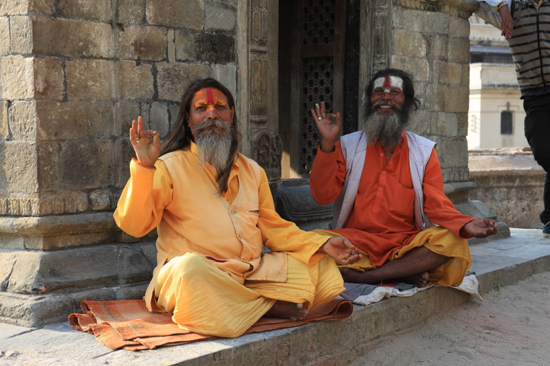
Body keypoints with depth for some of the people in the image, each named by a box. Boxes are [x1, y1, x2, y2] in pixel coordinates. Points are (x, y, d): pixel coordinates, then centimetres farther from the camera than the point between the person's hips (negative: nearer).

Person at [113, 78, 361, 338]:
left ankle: (245, 304, -20)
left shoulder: (252, 171, 18)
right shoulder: (169, 167, 0)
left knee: (322, 265, -4)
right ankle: (270, 305, -18)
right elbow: (134, 225, -11)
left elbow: (273, 227, 20)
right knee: (190, 268, -38)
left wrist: (323, 246, 6)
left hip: (253, 271, 5)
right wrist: (144, 168, -25)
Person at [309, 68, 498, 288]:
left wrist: (465, 225, -18)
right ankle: (404, 274, -23)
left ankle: (367, 276, -22)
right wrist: (327, 144, -10)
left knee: (451, 240, -28)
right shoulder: (347, 146, 10)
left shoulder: (424, 151, 11)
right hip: (356, 243, -1)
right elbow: (323, 196, -1)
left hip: (406, 244, 1)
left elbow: (436, 205, 3)